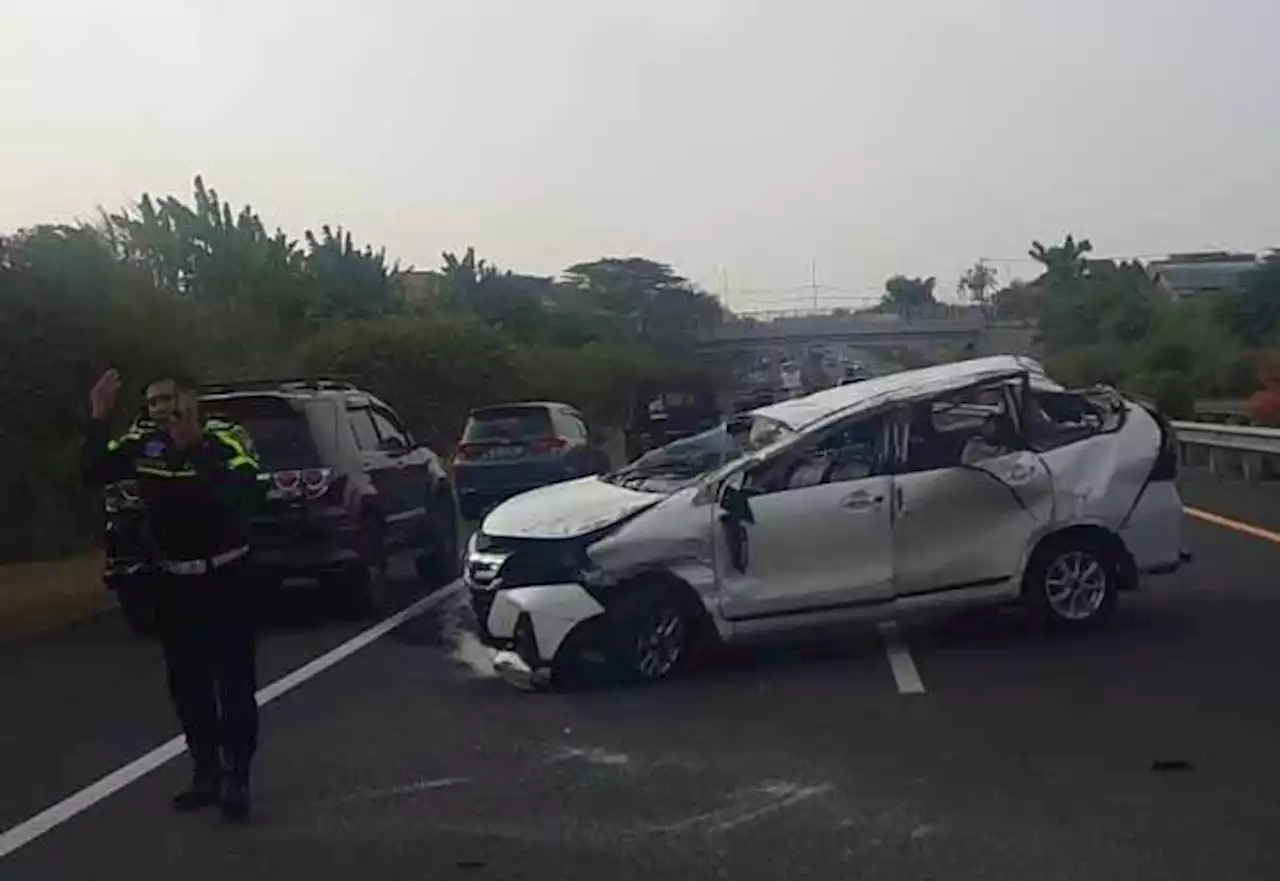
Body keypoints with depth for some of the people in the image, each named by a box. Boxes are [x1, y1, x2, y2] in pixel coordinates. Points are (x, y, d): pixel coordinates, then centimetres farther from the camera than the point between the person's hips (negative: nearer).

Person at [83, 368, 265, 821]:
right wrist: (98, 419, -12)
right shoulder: (142, 442, -3)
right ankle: (206, 774, 24)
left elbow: (248, 494, -32)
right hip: (174, 583, 5)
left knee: (236, 683, -1)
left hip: (226, 578, -5)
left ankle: (236, 778, 7)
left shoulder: (225, 440, -17)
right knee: (187, 685, 12)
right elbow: (93, 473, -2)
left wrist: (197, 450, -36)